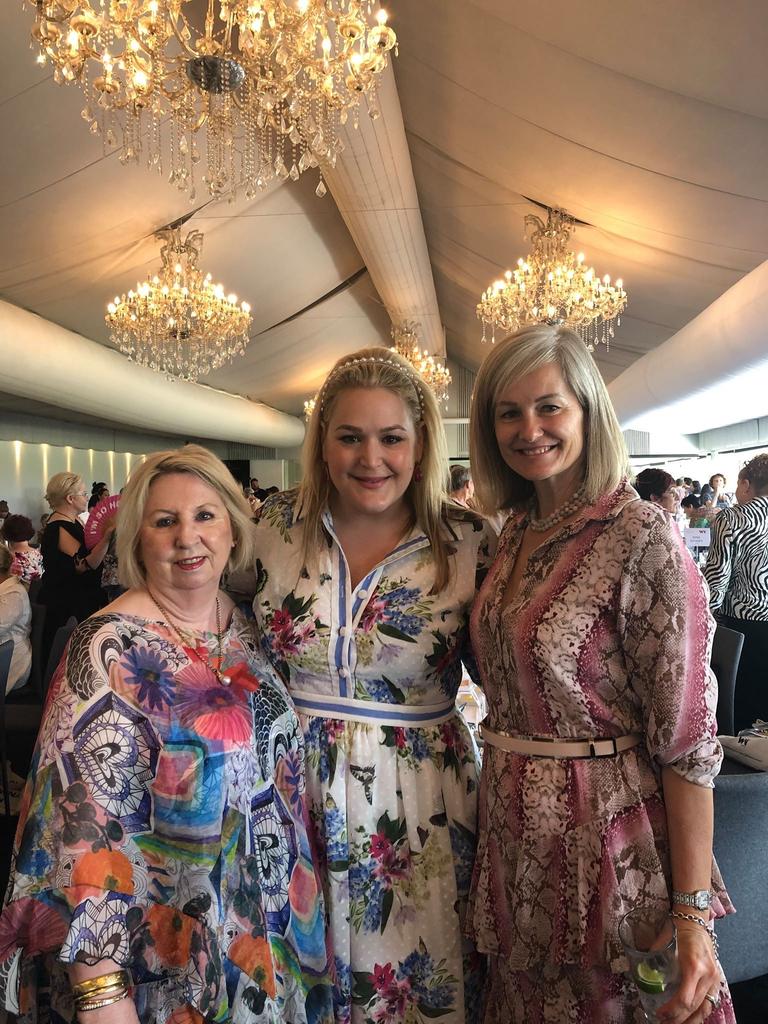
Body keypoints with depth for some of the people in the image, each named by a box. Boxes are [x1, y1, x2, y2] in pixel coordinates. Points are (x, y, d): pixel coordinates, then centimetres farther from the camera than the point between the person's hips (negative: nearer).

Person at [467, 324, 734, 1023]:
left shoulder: (643, 538, -18)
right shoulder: (514, 533, 3)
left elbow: (688, 737, -18)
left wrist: (692, 914, -17)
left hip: (606, 831, -6)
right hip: (516, 834, 6)